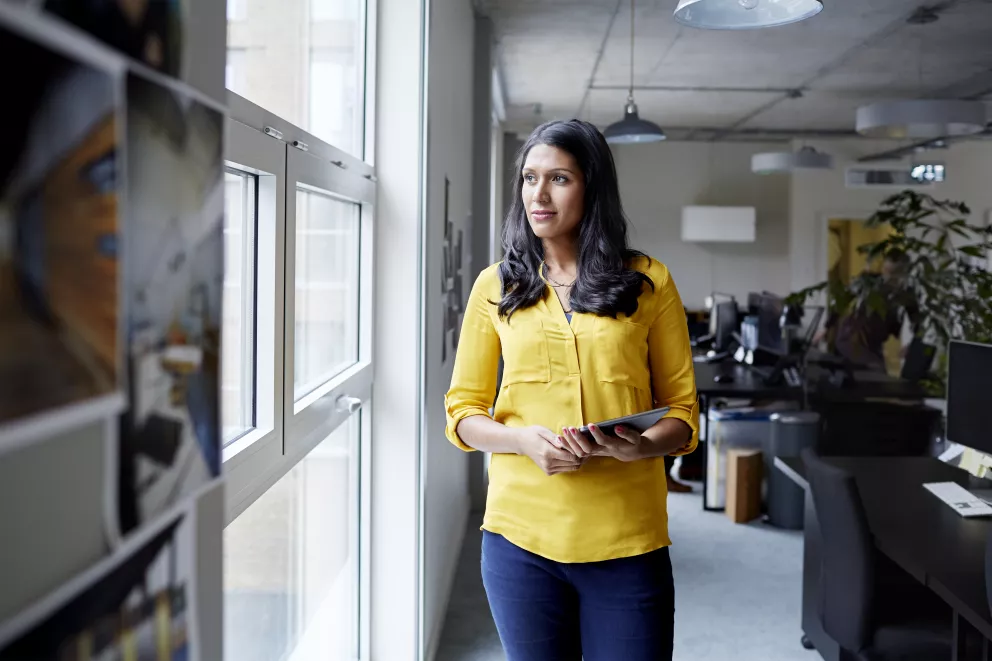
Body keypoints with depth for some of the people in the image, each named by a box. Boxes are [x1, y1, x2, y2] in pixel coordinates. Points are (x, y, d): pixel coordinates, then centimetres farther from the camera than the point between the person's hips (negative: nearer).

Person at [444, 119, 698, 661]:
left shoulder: (649, 283, 4)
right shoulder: (496, 286, 7)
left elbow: (682, 413, 6)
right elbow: (463, 413, 8)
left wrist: (638, 447, -16)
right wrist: (526, 440, -12)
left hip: (625, 540, -1)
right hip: (520, 534, 1)